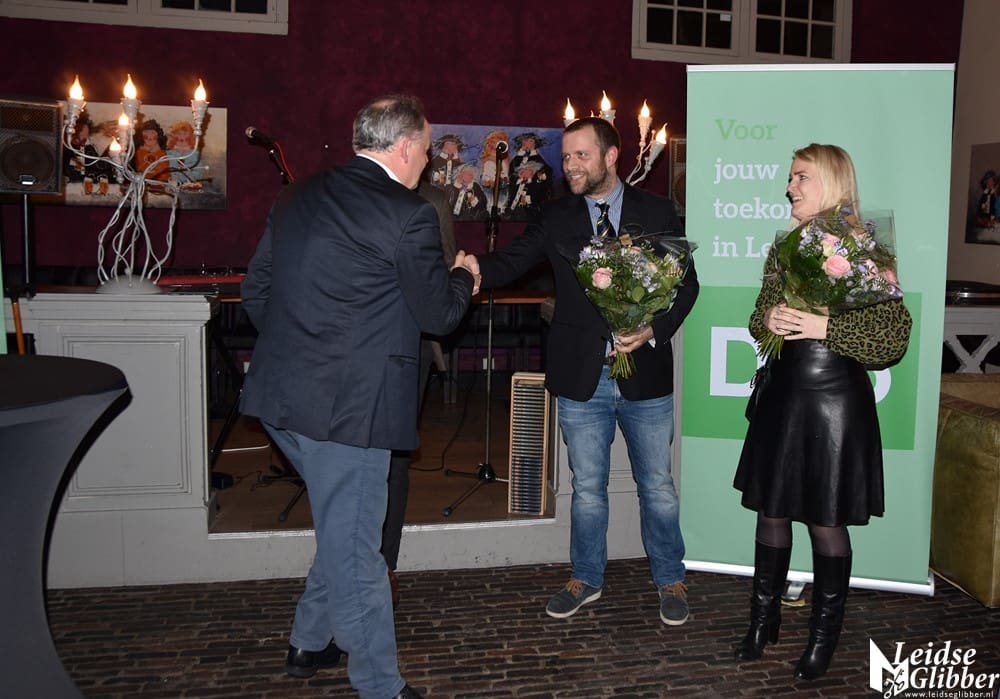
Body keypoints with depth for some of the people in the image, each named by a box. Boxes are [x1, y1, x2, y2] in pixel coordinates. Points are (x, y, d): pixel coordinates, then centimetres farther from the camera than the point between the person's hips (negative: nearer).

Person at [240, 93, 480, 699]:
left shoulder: (299, 197, 9)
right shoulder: (407, 214, -13)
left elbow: (256, 291, 14)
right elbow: (438, 314, -6)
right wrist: (463, 275, 13)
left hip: (282, 397, 8)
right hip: (350, 405, -8)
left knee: (344, 530, 26)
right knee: (354, 551, 3)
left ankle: (310, 643, 40)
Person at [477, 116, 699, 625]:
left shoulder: (656, 212, 2)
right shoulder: (555, 216, 4)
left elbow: (686, 281, 1)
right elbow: (511, 262, -7)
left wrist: (653, 330, -15)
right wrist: (475, 269, -29)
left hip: (645, 372, -1)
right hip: (581, 376, 1)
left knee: (657, 486, 11)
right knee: (587, 488, 13)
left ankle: (670, 579, 31)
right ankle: (586, 578, 33)